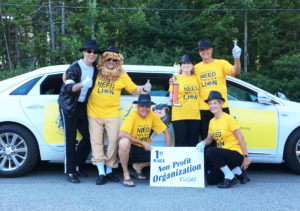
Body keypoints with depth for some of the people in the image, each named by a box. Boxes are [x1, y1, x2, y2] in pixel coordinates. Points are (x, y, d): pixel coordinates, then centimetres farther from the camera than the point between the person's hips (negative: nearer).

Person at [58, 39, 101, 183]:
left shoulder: (95, 69, 4)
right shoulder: (75, 67, -14)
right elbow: (69, 88, -25)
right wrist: (82, 84, -43)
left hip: (82, 106, 6)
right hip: (68, 106, -6)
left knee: (88, 137, 4)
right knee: (70, 139, -4)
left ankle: (77, 167, 20)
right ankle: (70, 172, 5)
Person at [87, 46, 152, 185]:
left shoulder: (122, 76, 5)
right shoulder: (95, 72, 0)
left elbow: (134, 89, 10)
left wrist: (144, 89, -7)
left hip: (112, 114, 1)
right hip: (94, 113, 0)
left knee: (113, 142, -1)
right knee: (96, 142, 0)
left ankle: (109, 171, 13)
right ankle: (101, 172, 6)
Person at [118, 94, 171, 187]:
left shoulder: (152, 116, -3)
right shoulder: (133, 115, -17)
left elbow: (166, 132, 3)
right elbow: (121, 134, -29)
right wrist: (142, 143, -28)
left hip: (144, 150, 5)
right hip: (130, 149, -5)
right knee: (124, 142, -37)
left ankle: (138, 166, 14)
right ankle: (126, 175, -17)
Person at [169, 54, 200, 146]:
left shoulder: (196, 77, 12)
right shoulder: (176, 78, 3)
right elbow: (171, 98, -2)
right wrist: (172, 85, -19)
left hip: (195, 115, 3)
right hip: (179, 115, -3)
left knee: (193, 144, 7)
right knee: (180, 143, -3)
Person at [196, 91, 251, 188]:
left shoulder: (229, 118, -10)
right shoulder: (212, 122, 9)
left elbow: (241, 139, -11)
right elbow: (209, 139, 17)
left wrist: (246, 157, -15)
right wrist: (203, 143, -6)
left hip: (236, 154, -7)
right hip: (223, 154, 7)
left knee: (210, 151, -32)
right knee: (211, 180, -2)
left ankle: (230, 177, -15)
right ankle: (237, 171, 15)